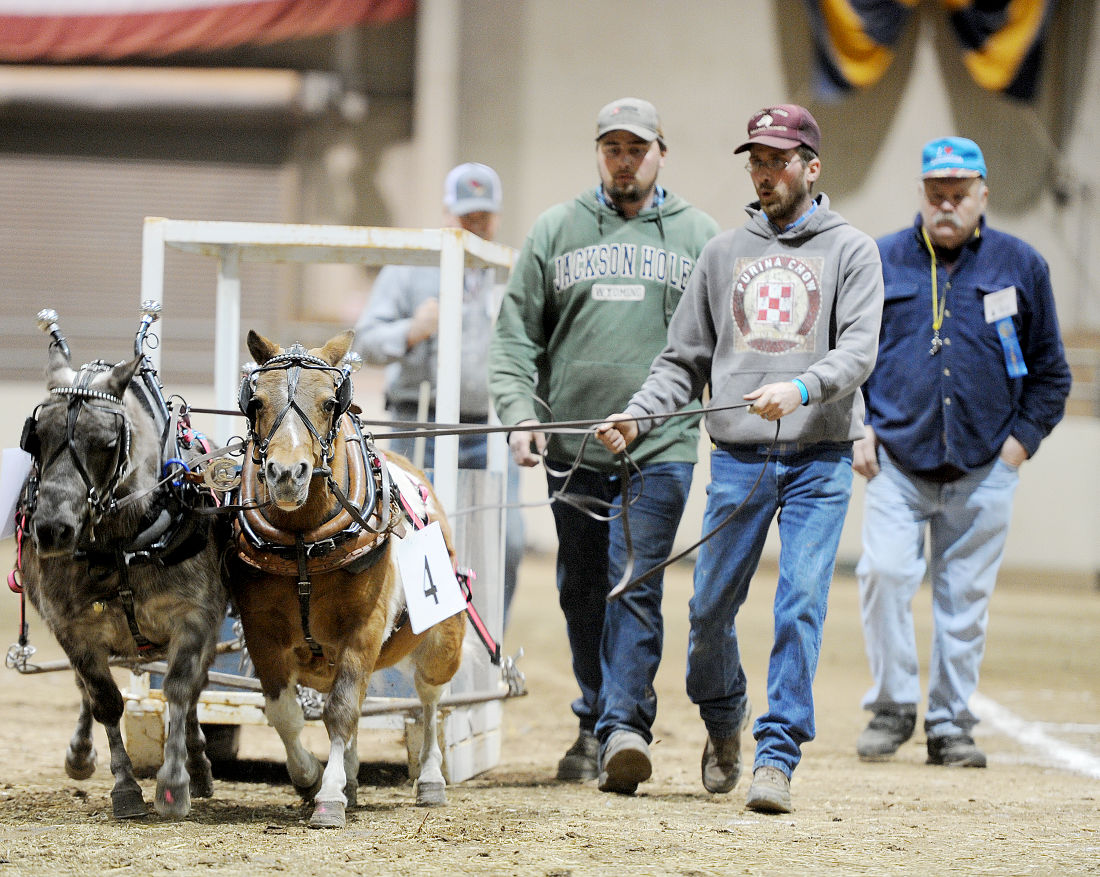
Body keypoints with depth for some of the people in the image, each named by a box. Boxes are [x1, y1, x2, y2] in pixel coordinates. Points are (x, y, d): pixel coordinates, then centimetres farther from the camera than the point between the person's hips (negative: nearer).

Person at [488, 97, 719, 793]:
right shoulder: (556, 229, 9)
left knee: (636, 585, -11)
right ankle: (599, 718, 23)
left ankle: (623, 723, -15)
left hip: (661, 446, -2)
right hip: (573, 447, 2)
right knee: (583, 590, 10)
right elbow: (516, 334, 8)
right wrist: (519, 411, -5)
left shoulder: (696, 234, 8)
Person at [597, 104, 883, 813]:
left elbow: (858, 349, -8)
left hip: (819, 460, -3)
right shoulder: (724, 253, 15)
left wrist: (801, 388, -26)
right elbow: (685, 360, 15)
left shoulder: (851, 251, 5)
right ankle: (724, 720, 29)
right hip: (738, 460, 3)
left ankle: (778, 756, -6)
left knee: (802, 606, -10)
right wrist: (638, 415, -1)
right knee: (711, 606, 3)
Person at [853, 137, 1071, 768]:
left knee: (967, 597, 2)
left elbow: (1050, 370, 12)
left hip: (984, 470, 1)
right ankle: (892, 707, 0)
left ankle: (951, 725, 12)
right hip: (897, 459, 0)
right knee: (886, 573, -16)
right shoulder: (881, 261, 7)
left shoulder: (1020, 265, 7)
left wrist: (1023, 438, 2)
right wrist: (857, 427, 2)